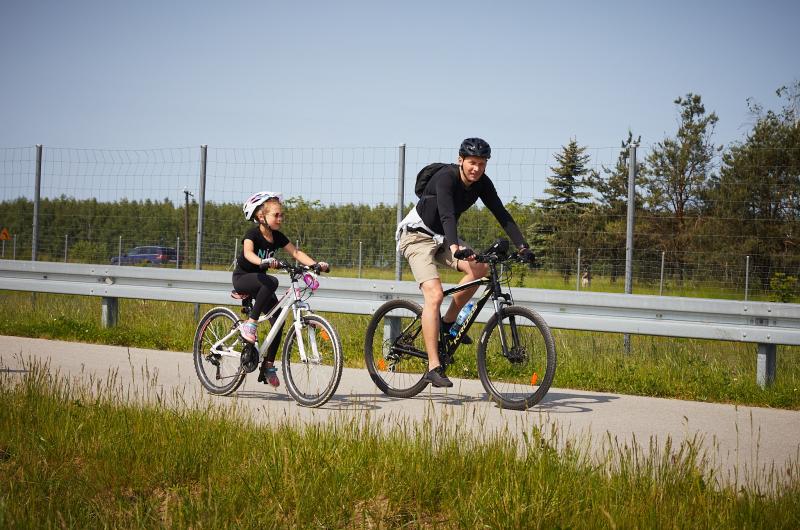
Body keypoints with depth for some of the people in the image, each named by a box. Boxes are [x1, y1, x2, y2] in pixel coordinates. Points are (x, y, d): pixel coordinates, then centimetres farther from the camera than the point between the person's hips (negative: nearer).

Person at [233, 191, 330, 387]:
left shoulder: (278, 237, -1)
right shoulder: (253, 234, -19)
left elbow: (296, 253, -7)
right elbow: (248, 252, -38)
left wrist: (316, 264, -23)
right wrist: (263, 262, -59)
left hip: (259, 279, 7)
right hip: (242, 277, -7)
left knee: (278, 321, -4)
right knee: (271, 282, -37)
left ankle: (268, 366, 6)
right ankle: (249, 324, -29)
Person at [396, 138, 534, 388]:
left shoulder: (482, 183, -5)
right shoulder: (446, 177, -25)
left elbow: (501, 215, -7)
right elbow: (447, 214, -39)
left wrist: (523, 247, -18)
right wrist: (455, 247, -55)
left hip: (442, 238, 7)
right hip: (418, 236, -7)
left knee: (480, 267, -19)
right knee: (434, 294, -24)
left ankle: (448, 321, 1)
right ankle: (433, 367, -25)